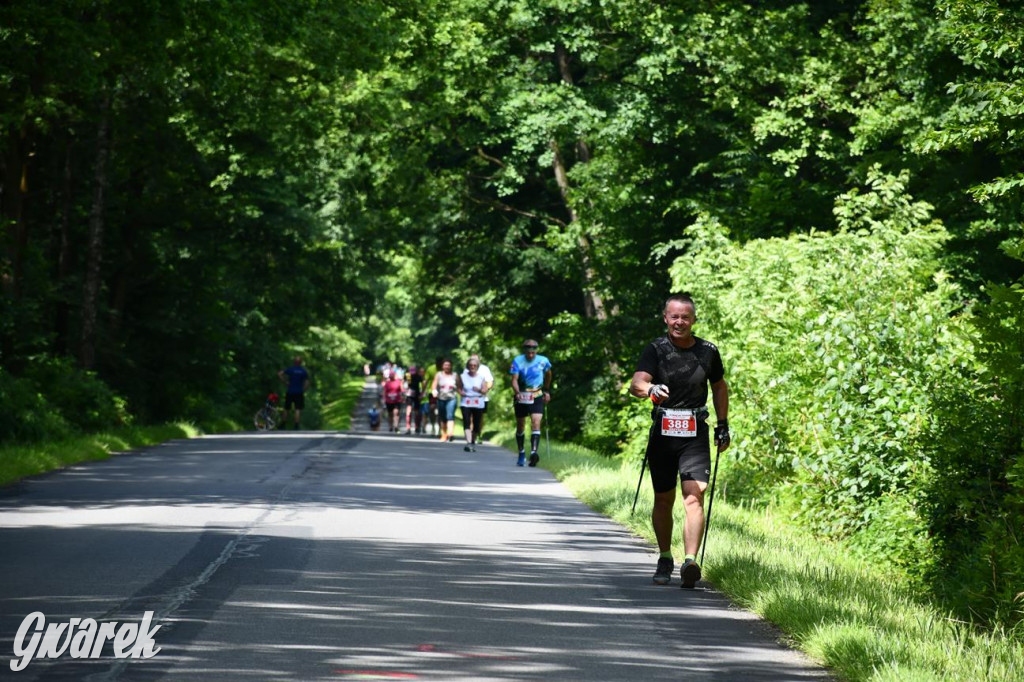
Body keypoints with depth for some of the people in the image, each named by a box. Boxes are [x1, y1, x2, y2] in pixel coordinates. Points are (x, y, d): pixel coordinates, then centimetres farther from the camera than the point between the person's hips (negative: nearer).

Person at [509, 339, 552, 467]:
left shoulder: (543, 361, -6)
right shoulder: (518, 361, -11)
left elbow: (548, 374, 15)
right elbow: (514, 379, -19)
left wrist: (547, 391, 20)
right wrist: (517, 393, -37)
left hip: (537, 397, -1)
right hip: (521, 397, 1)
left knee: (536, 423, -19)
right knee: (520, 426, 11)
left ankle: (534, 452, -30)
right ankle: (521, 454, 28)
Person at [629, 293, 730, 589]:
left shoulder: (708, 351, 4)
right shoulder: (656, 350, -2)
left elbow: (719, 386, 20)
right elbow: (636, 383, -18)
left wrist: (723, 426, 18)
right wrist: (651, 389, -41)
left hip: (695, 434, 0)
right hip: (663, 432, 0)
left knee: (694, 498, -15)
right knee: (663, 500, 9)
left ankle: (691, 562, -24)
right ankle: (665, 560, 26)